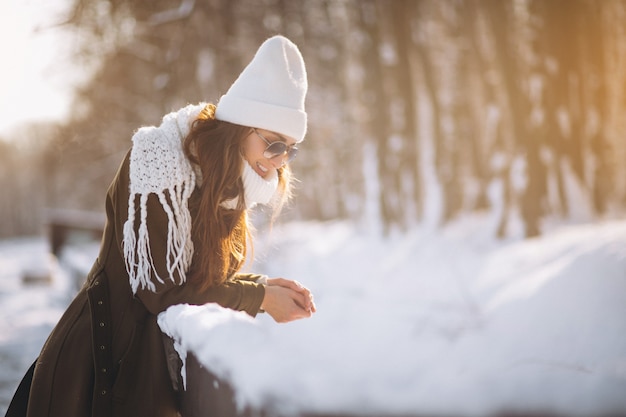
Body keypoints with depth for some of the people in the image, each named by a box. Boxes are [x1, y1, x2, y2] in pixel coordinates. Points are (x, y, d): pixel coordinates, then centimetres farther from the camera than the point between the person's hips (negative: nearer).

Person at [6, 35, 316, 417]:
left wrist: (264, 285, -8)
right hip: (101, 367, -7)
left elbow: (205, 276, 8)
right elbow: (162, 290, -24)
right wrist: (261, 298, -16)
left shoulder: (224, 181, 4)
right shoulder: (160, 160, -21)